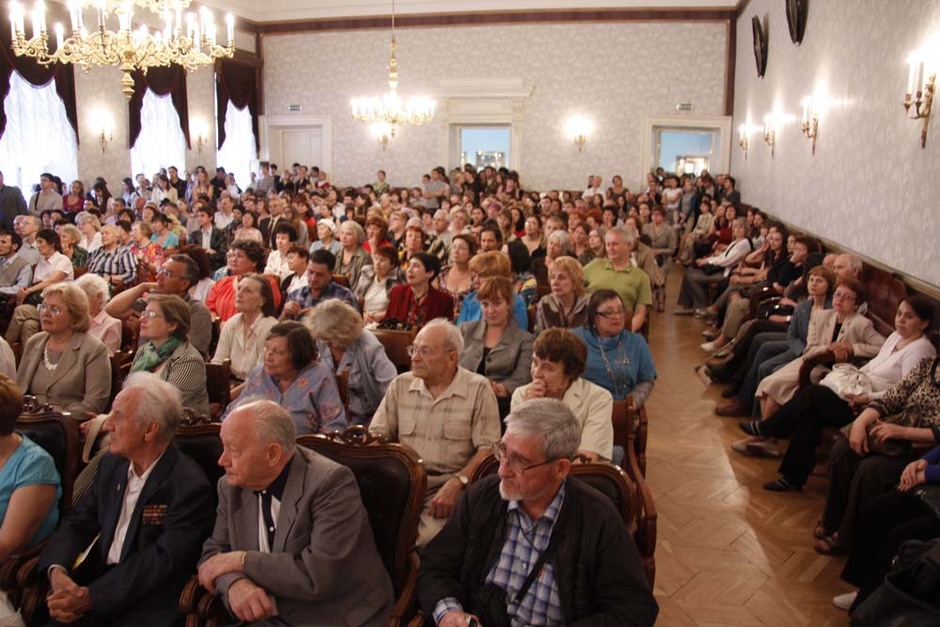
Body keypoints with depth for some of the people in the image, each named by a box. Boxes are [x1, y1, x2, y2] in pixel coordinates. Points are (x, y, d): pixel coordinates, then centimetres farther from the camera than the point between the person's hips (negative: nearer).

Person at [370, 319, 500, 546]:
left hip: (447, 485, -3)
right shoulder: (400, 385, 12)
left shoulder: (478, 389, 0)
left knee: (433, 539, -30)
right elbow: (376, 436, 12)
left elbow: (487, 448, -4)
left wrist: (456, 483, -19)